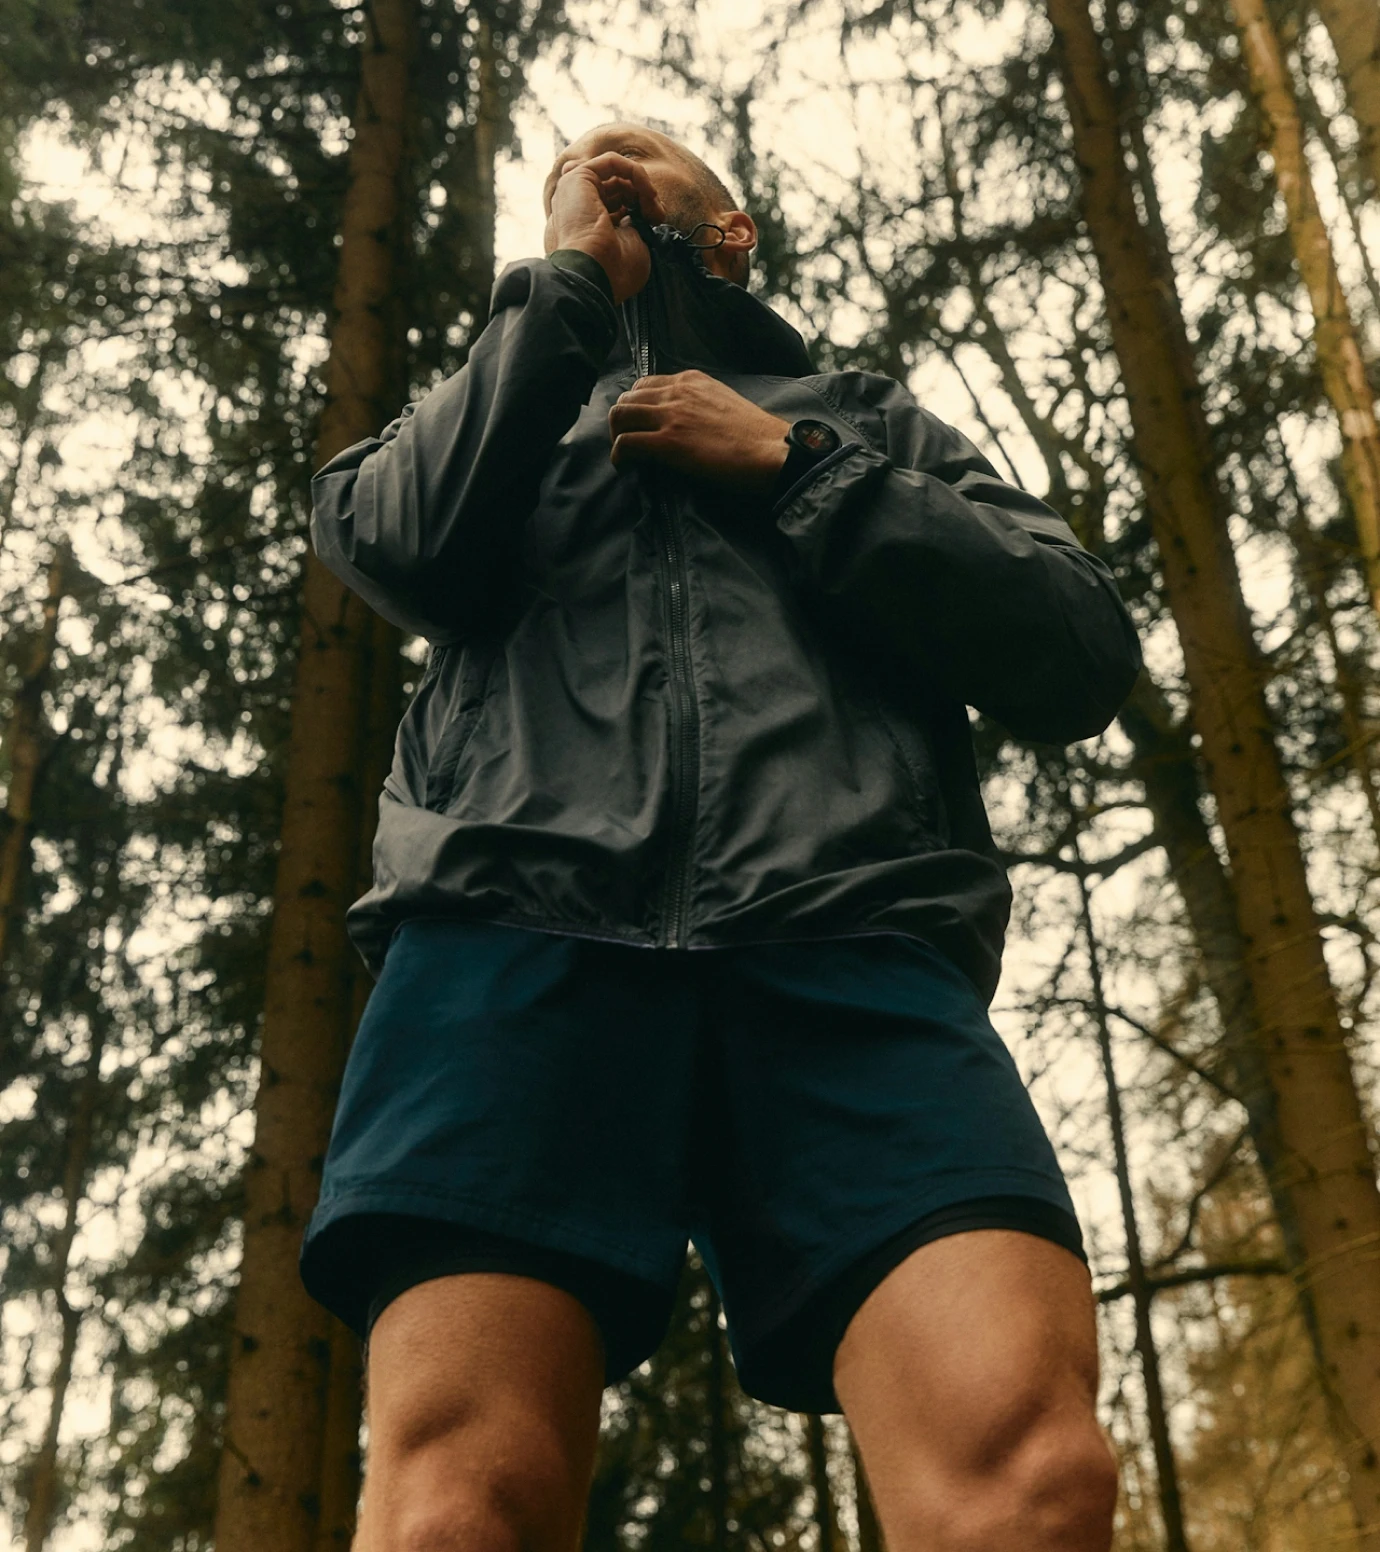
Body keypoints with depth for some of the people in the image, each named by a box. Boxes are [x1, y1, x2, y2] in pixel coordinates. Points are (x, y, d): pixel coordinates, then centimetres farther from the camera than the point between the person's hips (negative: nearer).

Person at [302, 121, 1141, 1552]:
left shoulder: (873, 417, 33)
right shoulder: (506, 409, 35)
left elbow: (1083, 661, 16)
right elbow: (399, 549, 10)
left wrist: (790, 465, 11)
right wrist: (571, 284, 19)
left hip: (848, 939, 0)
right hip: (517, 928, 1)